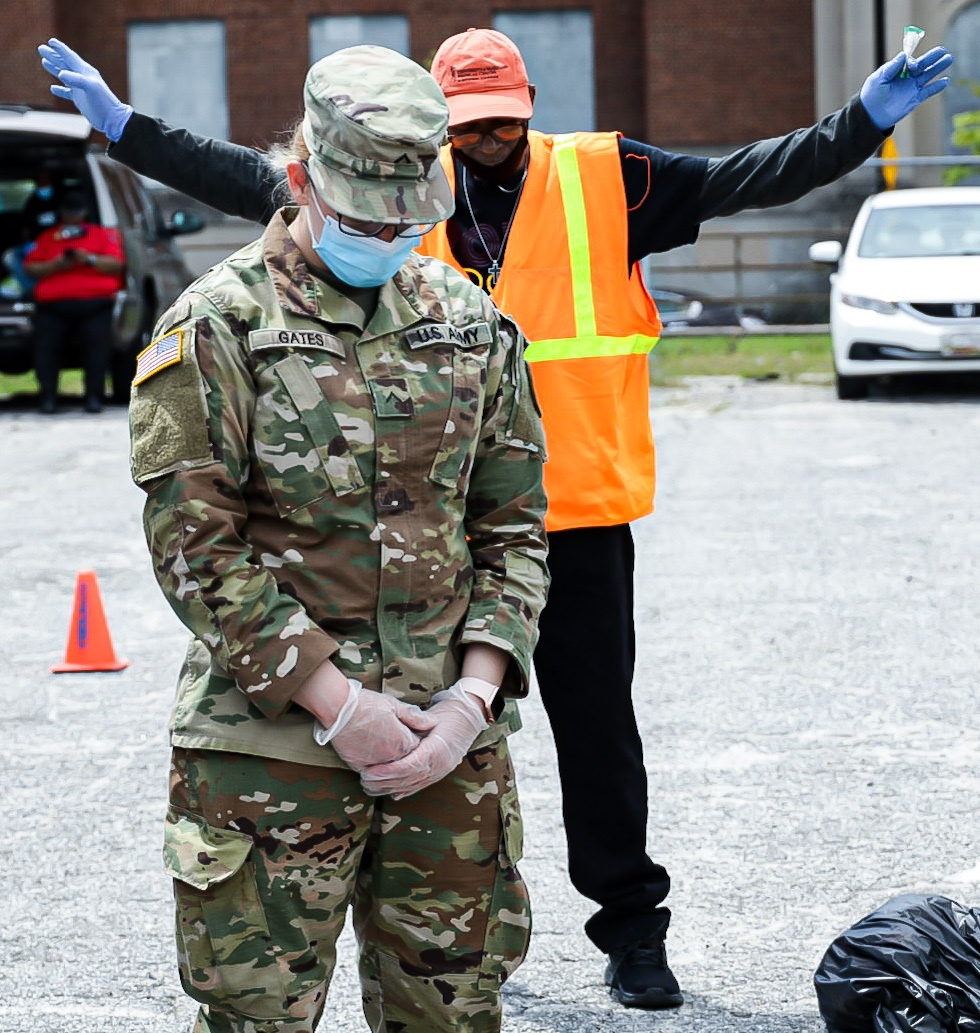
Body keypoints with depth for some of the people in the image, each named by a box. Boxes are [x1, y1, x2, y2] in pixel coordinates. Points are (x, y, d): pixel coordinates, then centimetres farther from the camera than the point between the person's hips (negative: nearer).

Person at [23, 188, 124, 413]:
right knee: (45, 349, -13)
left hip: (94, 303, -2)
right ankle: (48, 398, -10)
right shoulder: (47, 237, 23)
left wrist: (89, 259, -10)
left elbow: (117, 264, 5)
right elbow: (30, 268, 13)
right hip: (52, 305, 2)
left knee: (96, 348, -16)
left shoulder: (103, 234, 18)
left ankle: (94, 397, -15)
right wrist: (55, 265, -4)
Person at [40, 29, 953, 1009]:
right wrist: (123, 125, 7)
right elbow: (254, 181, 8)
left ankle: (630, 928, 15)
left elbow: (750, 176, -2)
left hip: (580, 517, -2)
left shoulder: (606, 180, -2)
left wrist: (865, 121, -12)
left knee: (598, 727, 4)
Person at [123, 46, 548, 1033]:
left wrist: (476, 695, -3)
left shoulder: (468, 321, 10)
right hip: (269, 744, -4)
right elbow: (196, 547, -10)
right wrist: (336, 702, -13)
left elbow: (512, 527, 11)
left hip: (448, 740, 4)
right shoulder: (217, 328, -5)